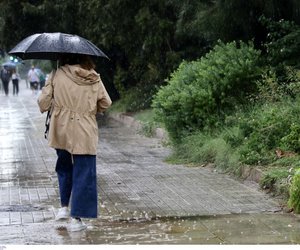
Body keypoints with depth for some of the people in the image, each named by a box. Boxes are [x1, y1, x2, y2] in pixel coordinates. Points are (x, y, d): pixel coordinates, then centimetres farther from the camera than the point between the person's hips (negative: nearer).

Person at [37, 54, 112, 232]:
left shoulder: (57, 75, -5)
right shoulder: (94, 79, -1)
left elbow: (43, 101, -6)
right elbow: (106, 103, 3)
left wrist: (48, 108, 16)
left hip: (61, 131, 1)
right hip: (85, 133, -1)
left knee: (64, 168, 24)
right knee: (83, 174, 4)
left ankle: (64, 207, 23)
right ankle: (76, 219, 2)